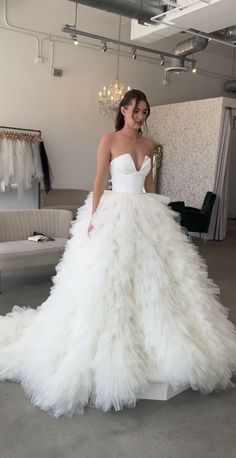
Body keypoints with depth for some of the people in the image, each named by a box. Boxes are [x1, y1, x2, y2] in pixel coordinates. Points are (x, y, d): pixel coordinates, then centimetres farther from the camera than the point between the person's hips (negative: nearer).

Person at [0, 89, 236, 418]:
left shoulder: (148, 144, 13)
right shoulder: (109, 141, -3)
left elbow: (149, 183, 16)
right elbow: (100, 181, -7)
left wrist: (156, 213, 14)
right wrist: (93, 218, -15)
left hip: (146, 214, 6)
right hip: (116, 213, -5)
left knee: (152, 274, 7)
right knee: (109, 277, -3)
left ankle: (147, 339, 25)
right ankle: (109, 348, 13)